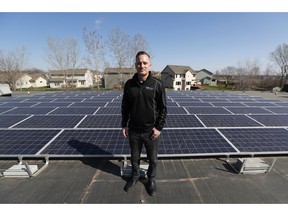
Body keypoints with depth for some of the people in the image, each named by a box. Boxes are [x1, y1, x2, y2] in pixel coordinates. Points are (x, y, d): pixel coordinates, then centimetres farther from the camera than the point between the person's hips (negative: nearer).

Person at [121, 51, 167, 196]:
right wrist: (124, 125, 4)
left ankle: (151, 179, 46)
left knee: (153, 159, 17)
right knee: (134, 157, 22)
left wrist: (159, 127, -9)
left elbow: (163, 108, -5)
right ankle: (135, 177, 50)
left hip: (151, 131, -2)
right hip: (133, 130, 2)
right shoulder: (129, 84, -2)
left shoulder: (157, 84, -9)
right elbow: (125, 106, 6)